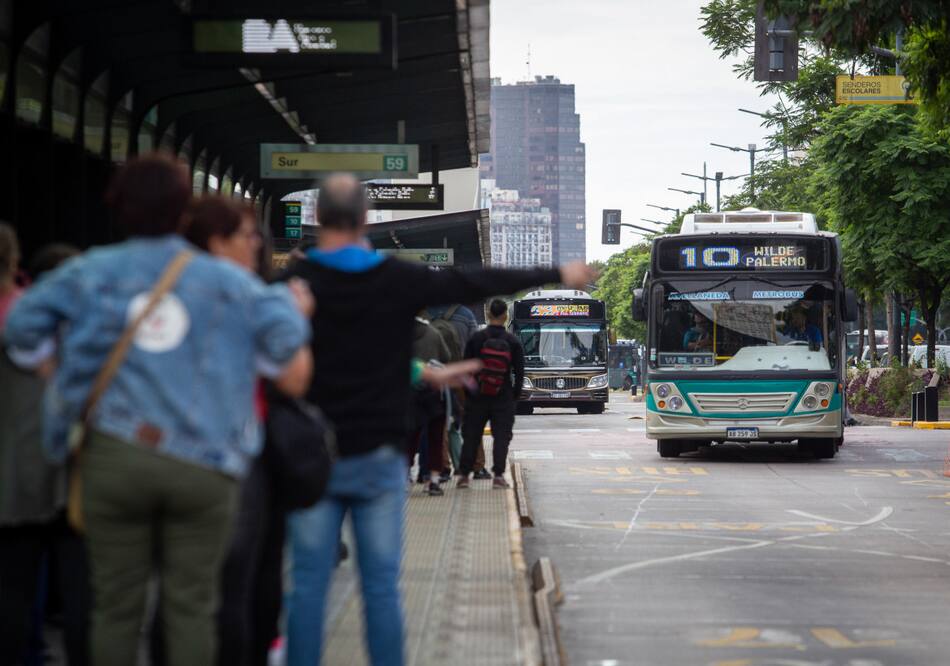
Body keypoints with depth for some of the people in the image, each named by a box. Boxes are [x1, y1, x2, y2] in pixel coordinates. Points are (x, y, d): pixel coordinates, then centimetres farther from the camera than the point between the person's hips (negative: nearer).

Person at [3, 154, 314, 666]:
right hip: (202, 464, 0)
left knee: (116, 603, 9)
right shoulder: (228, 282, 4)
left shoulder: (92, 273, 6)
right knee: (191, 604, 6)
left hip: (113, 456, 1)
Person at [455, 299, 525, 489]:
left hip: (477, 396, 1)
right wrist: (515, 396, 10)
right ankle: (498, 475, -5)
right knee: (501, 436, 3)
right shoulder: (513, 342, -4)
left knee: (471, 436, 8)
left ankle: (463, 475, 7)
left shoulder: (476, 339, -4)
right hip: (503, 398, -1)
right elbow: (519, 372, 0)